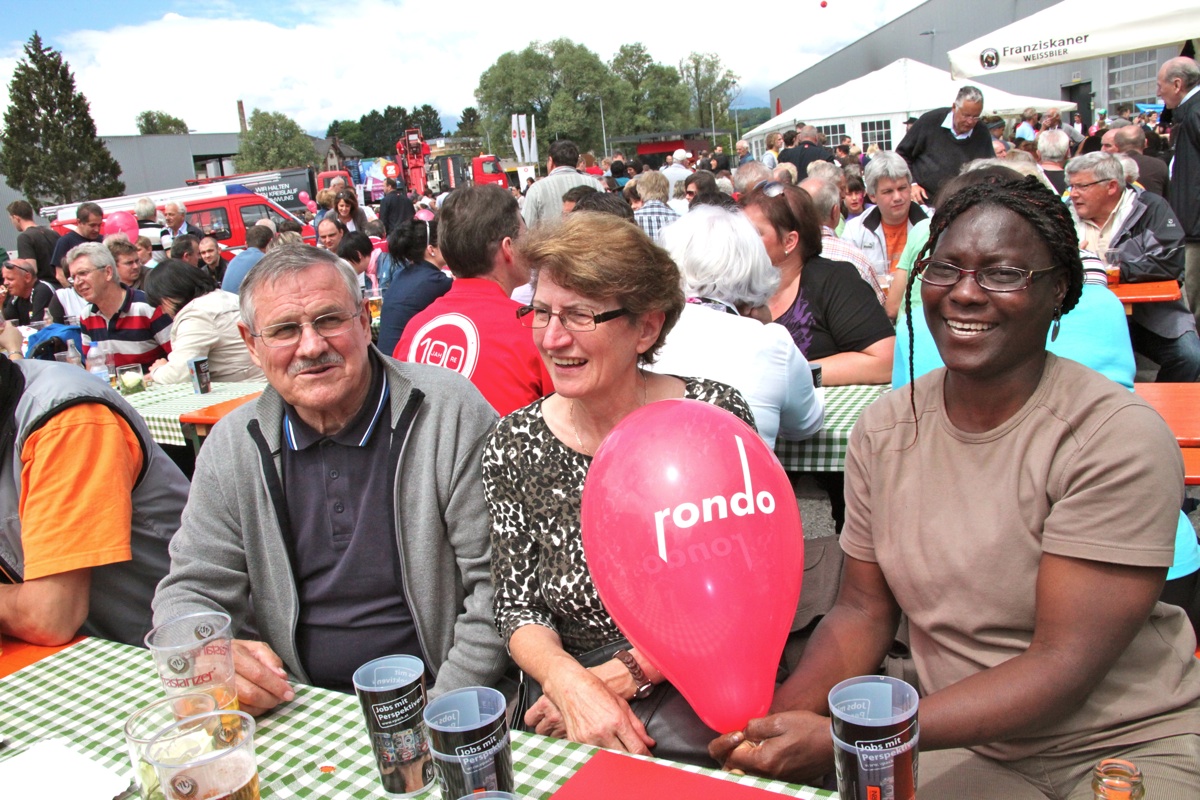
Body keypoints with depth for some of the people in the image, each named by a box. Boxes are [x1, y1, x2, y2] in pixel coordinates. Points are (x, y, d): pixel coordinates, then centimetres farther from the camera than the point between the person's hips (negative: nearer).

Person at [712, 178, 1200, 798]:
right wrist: (776, 713, -16)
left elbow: (1064, 666, -20)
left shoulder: (1120, 438, -16)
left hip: (1132, 742, -2)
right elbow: (865, 608, 2)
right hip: (964, 742, 3)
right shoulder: (884, 428, -3)